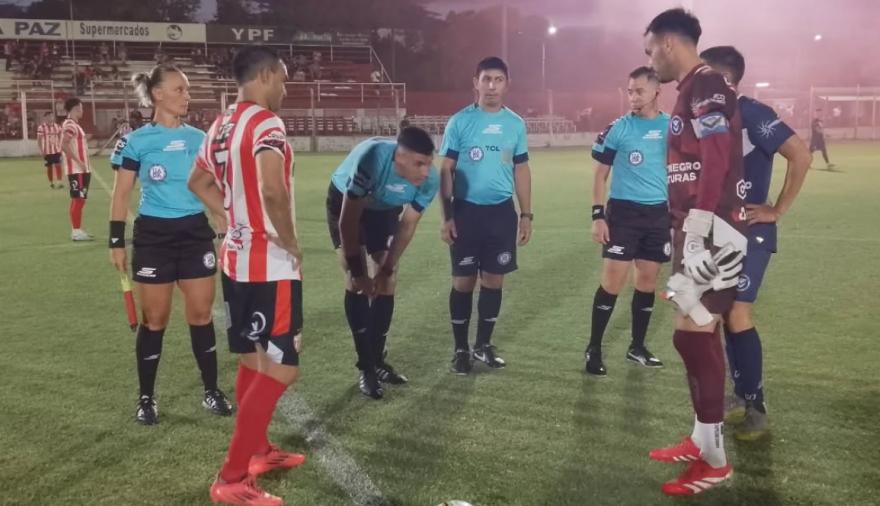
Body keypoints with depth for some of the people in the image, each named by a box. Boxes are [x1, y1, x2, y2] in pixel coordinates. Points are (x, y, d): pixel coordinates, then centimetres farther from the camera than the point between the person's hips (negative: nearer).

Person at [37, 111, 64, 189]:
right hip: (47, 151, -3)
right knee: (49, 167, 5)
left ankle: (59, 182, -6)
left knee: (58, 165, -6)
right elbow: (39, 139, -5)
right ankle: (51, 183, 17)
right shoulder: (41, 127, -6)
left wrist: (61, 147, 9)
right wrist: (41, 150, -9)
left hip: (56, 150, 3)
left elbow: (60, 137, 15)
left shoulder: (57, 126, 7)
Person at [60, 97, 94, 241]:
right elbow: (64, 146, -24)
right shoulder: (70, 125, -14)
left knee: (79, 199, 13)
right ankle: (76, 231, -4)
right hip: (77, 169, -10)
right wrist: (79, 162, -24)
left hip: (81, 169, 10)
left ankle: (77, 230, 19)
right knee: (78, 199, -7)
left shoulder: (73, 124, 17)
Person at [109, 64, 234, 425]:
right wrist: (117, 242, -5)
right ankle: (146, 398, 20)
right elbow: (120, 195, -1)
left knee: (201, 315, 6)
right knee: (155, 319, 5)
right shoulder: (136, 142, -6)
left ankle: (211, 392, 18)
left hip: (197, 233, 3)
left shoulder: (199, 138, 5)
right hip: (153, 236, -3)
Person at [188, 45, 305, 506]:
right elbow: (273, 191, -30)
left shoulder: (221, 125, 11)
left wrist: (238, 219, 14)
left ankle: (258, 451, 34)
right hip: (271, 265, -9)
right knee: (279, 369, -2)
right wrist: (291, 242, -15)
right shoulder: (265, 122, -17)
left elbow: (198, 183, 22)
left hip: (237, 258, 9)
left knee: (253, 361, 20)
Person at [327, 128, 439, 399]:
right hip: (345, 202, -4)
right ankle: (366, 367, -5)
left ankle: (377, 360, 18)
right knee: (357, 282, -13)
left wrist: (387, 269, -13)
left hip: (386, 209, 4)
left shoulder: (430, 180, -28)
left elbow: (407, 226, -13)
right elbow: (349, 220, -32)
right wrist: (356, 270, -27)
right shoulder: (372, 159, -42)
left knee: (387, 283, 2)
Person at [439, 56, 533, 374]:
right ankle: (461, 349, 15)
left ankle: (484, 345, 24)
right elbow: (446, 171, -2)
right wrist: (446, 216, -7)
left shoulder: (516, 124, 6)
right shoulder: (460, 122, -3)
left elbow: (521, 170, 12)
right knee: (464, 281, 2)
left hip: (502, 212, 3)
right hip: (467, 211, -3)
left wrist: (526, 215, 7)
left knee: (493, 280, 9)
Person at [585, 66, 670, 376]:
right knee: (612, 282, -6)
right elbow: (600, 174, -1)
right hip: (623, 212, -3)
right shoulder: (618, 128, -4)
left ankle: (637, 347, 25)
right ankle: (594, 349, 6)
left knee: (647, 281, 10)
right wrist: (598, 215, -8)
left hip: (660, 214, 4)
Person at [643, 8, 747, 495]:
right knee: (698, 335, 13)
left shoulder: (706, 84, -11)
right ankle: (703, 441, 25)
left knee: (692, 336, -7)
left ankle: (714, 458, 4)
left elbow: (716, 165, -21)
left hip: (712, 231, -10)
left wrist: (697, 236, -24)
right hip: (697, 230, 10)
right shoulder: (692, 89, 19)